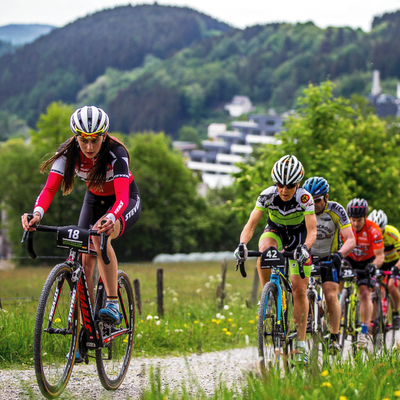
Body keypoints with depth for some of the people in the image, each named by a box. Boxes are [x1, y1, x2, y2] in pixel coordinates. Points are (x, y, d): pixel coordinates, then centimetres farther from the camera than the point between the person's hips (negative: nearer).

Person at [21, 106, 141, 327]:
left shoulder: (115, 153, -33)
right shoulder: (68, 152, -23)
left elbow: (122, 196, -44)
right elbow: (50, 188, -32)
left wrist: (110, 219, -65)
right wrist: (37, 213, -53)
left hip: (127, 201, -4)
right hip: (94, 200, 4)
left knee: (99, 236, -34)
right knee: (85, 261, -10)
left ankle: (113, 305, -27)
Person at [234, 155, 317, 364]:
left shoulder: (304, 198, -30)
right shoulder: (267, 195, -26)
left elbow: (312, 231, -34)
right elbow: (251, 224, -28)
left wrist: (304, 247, -55)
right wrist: (242, 244, -47)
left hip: (298, 235, -1)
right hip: (275, 231, 1)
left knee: (300, 290, -8)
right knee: (264, 257, -36)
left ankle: (300, 343, -1)